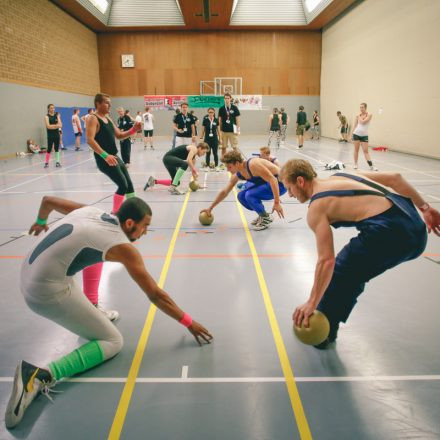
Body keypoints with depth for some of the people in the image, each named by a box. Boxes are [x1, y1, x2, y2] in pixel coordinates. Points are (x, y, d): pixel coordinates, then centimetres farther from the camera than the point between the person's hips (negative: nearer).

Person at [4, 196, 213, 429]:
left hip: (26, 276, 9)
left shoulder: (89, 211, 6)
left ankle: (88, 313, 37)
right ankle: (41, 375, -18)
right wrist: (189, 323, 1)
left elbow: (47, 200, 21)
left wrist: (40, 222, 43)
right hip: (47, 292, -9)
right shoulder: (123, 247, -11)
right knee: (113, 341, -2)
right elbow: (156, 295, -8)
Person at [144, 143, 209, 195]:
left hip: (167, 159, 10)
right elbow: (188, 160, -26)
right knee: (184, 164, -35)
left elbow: (192, 168, 25)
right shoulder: (194, 149, -9)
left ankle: (153, 181, 24)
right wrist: (195, 170, -22)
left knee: (176, 182, 12)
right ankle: (173, 188, -34)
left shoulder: (193, 154, 19)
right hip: (168, 157, -10)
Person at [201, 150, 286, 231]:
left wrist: (277, 202, -34)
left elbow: (273, 179, -31)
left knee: (250, 195, -24)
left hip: (279, 183, -8)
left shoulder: (253, 165, -28)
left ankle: (267, 218, -4)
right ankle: (262, 214, 13)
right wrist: (210, 208, 9)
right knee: (241, 196, -1)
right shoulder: (237, 175, -2)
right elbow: (224, 192, 8)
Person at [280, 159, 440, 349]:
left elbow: (326, 261, -8)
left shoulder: (316, 209, -2)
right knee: (354, 272, 25)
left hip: (389, 234, -9)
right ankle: (328, 325, 39)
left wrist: (312, 303, 0)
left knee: (339, 274, 12)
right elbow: (394, 177, 17)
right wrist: (425, 208, 23)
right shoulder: (341, 176, 20)